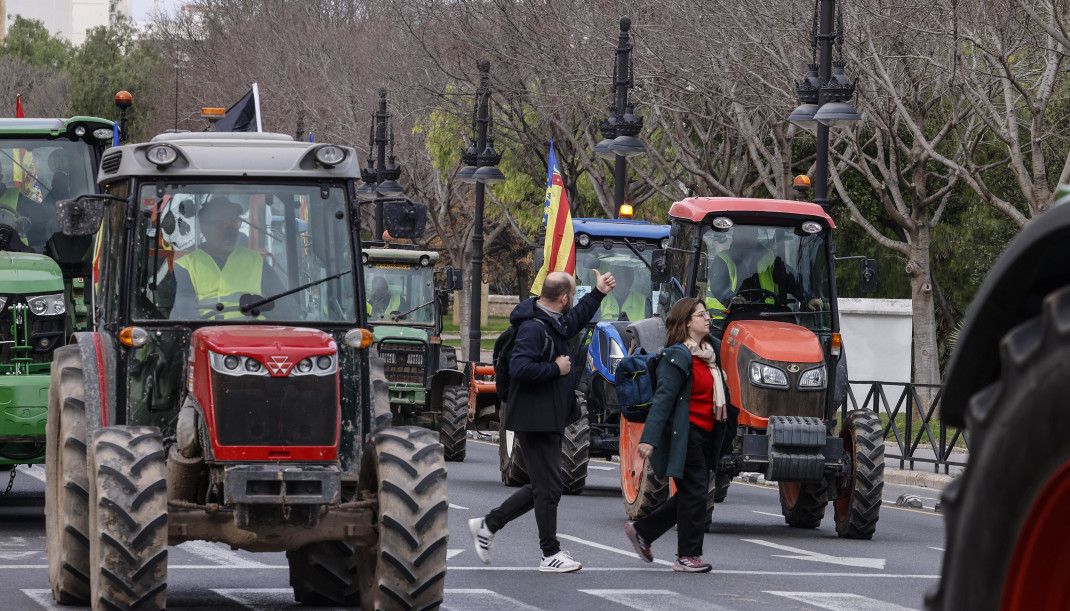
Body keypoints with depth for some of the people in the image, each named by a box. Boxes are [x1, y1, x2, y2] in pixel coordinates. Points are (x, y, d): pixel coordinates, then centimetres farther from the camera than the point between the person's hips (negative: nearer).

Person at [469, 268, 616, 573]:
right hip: (535, 420, -11)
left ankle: (487, 525, 21)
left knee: (543, 486, 14)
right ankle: (551, 555, 4)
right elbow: (520, 367, -30)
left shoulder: (553, 323, 13)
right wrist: (556, 369, -19)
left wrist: (598, 293, 38)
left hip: (548, 420, 11)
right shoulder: (533, 327, -19)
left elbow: (576, 320, 37)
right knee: (548, 487, -4)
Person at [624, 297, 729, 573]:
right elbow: (663, 399, -19)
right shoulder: (678, 357, -13)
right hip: (685, 434, -9)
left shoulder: (707, 355, 15)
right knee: (694, 492, -6)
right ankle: (688, 556, 2)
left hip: (703, 436, 9)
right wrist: (649, 438, -25)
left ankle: (642, 530, 23)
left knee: (691, 494, 11)